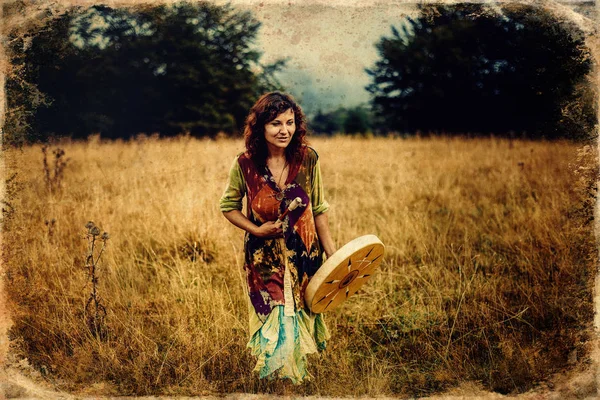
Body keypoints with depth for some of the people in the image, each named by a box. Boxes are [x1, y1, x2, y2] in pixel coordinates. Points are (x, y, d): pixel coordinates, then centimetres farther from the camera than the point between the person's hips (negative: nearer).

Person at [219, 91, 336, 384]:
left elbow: (318, 210, -2)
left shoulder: (308, 159, -12)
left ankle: (297, 370, 46)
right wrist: (256, 229, -15)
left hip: (303, 254, 2)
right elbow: (228, 206, 0)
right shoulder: (245, 165, -16)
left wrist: (332, 253, -4)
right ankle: (283, 378, 30)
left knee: (301, 313, 18)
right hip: (264, 258, -2)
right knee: (275, 320, 4)